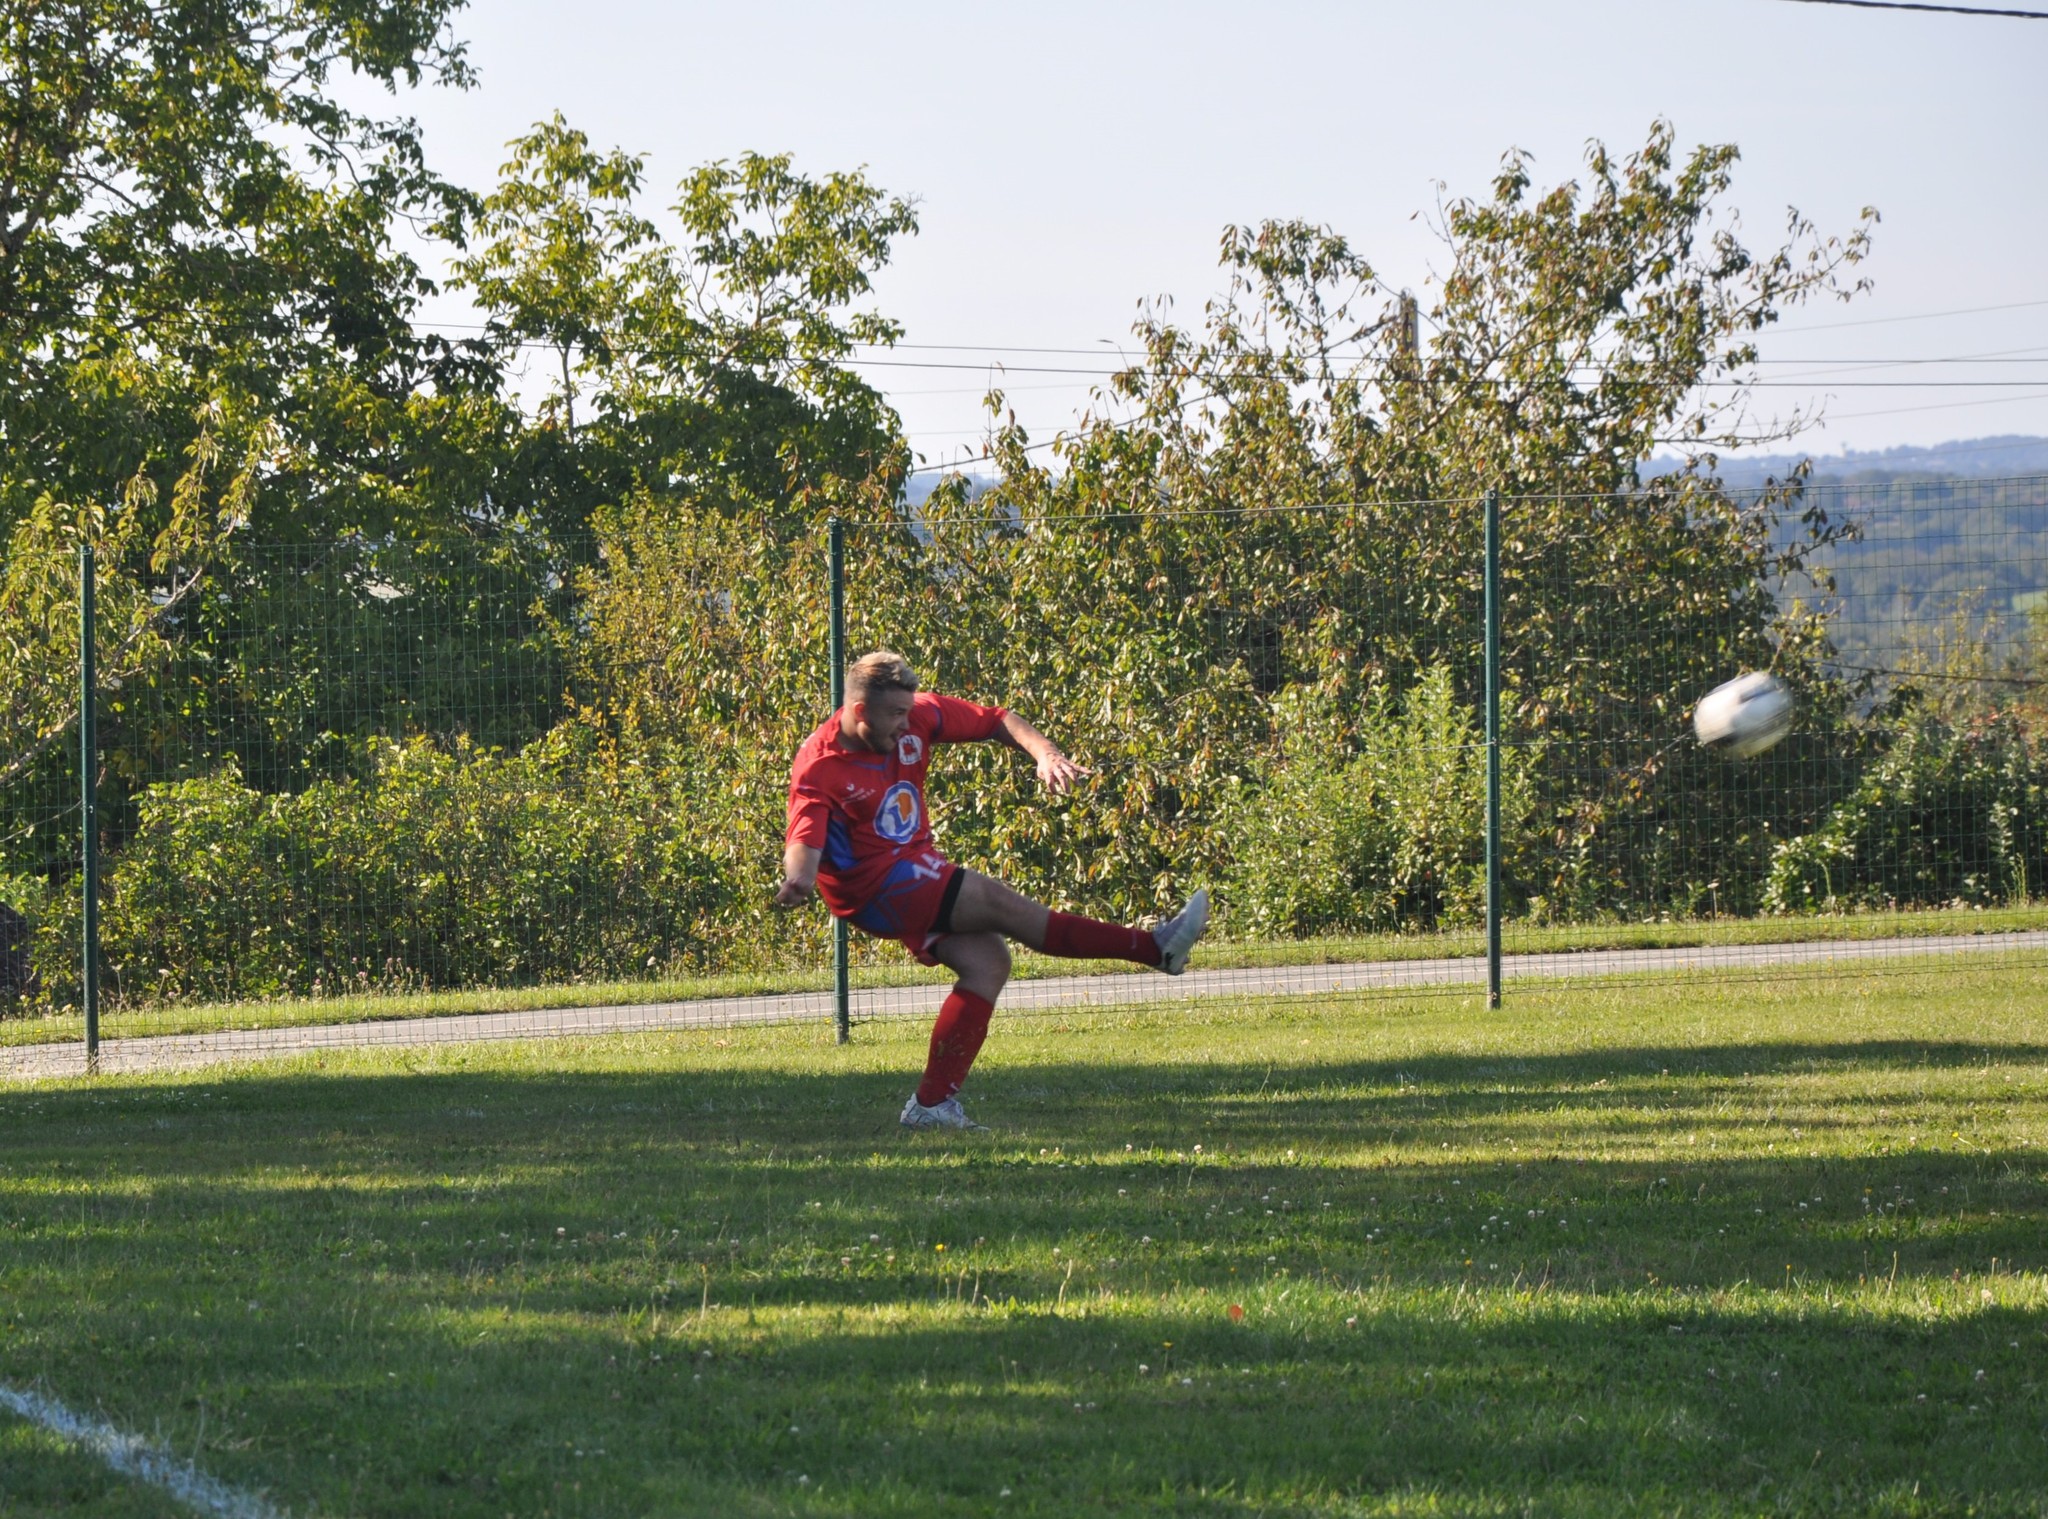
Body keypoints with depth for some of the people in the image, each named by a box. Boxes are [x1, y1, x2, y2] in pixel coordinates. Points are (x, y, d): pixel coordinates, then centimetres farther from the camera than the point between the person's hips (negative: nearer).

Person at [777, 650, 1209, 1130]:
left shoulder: (917, 716, -3)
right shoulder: (819, 768, -19)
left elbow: (995, 721, 3)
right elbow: (805, 838, -30)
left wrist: (1044, 752, -15)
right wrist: (799, 879, -54)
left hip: (915, 872, 8)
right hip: (873, 888, -8)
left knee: (988, 963, -11)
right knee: (996, 901, -22)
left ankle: (932, 1103, -7)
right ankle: (1153, 947, -20)